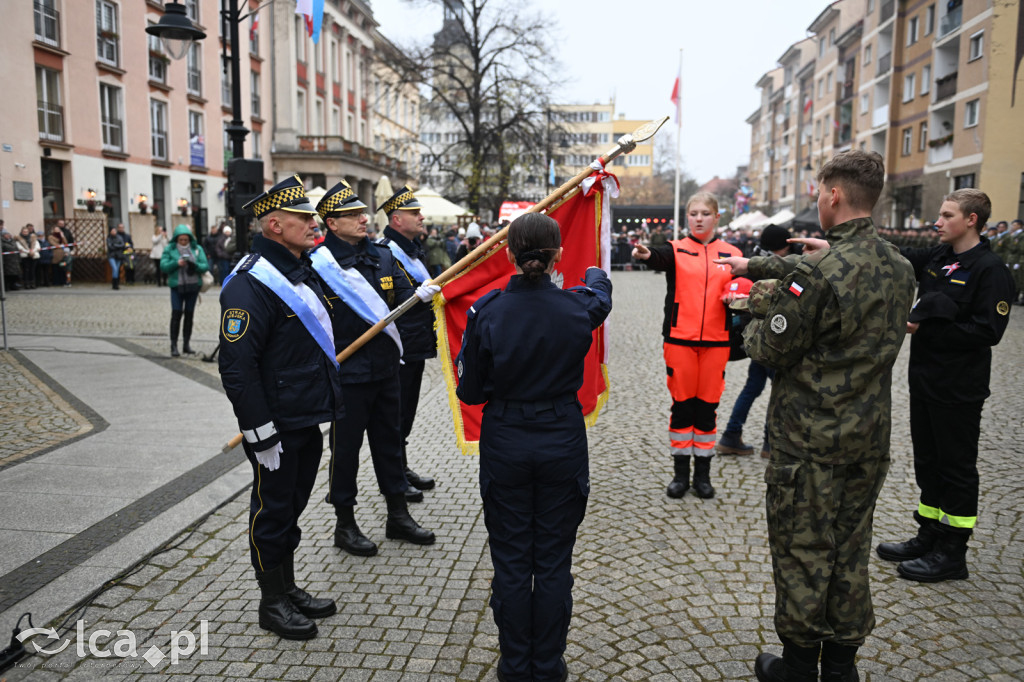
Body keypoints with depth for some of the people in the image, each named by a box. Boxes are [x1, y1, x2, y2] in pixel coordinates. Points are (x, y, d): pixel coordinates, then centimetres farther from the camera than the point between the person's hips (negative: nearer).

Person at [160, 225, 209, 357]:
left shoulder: (197, 249, 4)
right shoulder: (170, 249, 1)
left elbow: (206, 266, -2)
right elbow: (163, 266, -6)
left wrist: (195, 265, -21)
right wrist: (176, 263, -21)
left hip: (193, 286, 2)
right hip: (177, 286, -2)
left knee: (189, 314, 9)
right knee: (176, 314, -9)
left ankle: (186, 344, 19)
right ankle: (174, 345, -6)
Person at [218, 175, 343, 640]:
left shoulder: (302, 272, 12)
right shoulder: (250, 283, -19)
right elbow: (237, 366, -22)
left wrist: (328, 406, 23)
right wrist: (260, 433, -22)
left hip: (308, 420, 9)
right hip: (278, 427, -9)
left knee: (291, 506, 20)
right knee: (272, 511, 7)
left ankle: (289, 589, 36)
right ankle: (272, 603, 24)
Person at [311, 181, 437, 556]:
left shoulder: (382, 256, 8)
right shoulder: (319, 262, -11)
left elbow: (402, 298, 7)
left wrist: (421, 295, -15)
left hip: (386, 368, 6)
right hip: (347, 373, -6)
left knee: (389, 440, 16)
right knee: (345, 448, 6)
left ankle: (398, 515, 31)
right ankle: (345, 525, 23)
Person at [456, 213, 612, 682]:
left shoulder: (486, 311, -14)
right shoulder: (577, 307, -11)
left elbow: (470, 391, -7)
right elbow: (600, 293, 16)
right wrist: (596, 273, 40)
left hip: (504, 444, 0)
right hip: (562, 443, 1)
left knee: (511, 560, 14)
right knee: (553, 562, 13)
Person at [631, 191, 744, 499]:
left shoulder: (732, 254, 9)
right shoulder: (677, 250, 2)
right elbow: (661, 258, -21)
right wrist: (646, 254, -44)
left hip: (716, 342, 2)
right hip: (680, 339, -1)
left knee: (707, 406, 8)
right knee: (682, 405, 5)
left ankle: (702, 474, 21)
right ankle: (680, 472, 18)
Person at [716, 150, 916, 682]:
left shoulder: (818, 273, -22)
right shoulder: (900, 268, 4)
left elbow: (769, 350, -17)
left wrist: (761, 315, 5)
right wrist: (751, 265, 21)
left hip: (810, 443, -7)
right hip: (869, 439, 7)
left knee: (802, 556, 8)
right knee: (849, 555, 18)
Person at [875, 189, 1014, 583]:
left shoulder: (990, 269, -13)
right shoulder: (937, 258, 9)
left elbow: (987, 331, -20)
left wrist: (925, 330, -17)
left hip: (959, 388, -8)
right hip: (925, 379, 8)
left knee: (957, 466, 4)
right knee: (927, 461, 16)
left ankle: (952, 554, 15)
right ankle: (929, 538, 31)